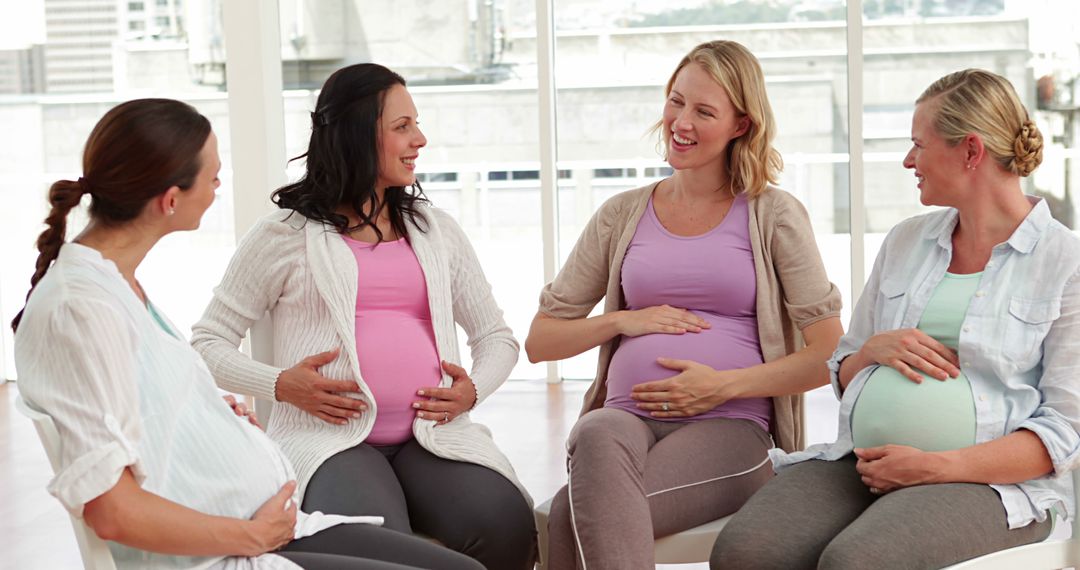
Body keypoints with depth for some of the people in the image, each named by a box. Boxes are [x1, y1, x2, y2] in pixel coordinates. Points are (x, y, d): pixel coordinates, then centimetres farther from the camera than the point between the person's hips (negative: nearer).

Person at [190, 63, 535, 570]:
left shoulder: (436, 230, 20)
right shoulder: (287, 233, 7)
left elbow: (496, 336, 24)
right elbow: (207, 343, 8)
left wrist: (474, 388, 2)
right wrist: (281, 385, -9)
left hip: (431, 435, 4)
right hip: (330, 437, -4)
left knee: (507, 528, -27)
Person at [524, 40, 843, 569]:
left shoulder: (774, 215, 10)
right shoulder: (622, 216, 18)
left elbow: (831, 355, 2)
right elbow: (539, 341, 19)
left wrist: (723, 384, -9)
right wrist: (623, 320, 2)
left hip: (728, 426, -3)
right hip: (628, 416, 3)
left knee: (573, 515, -34)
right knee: (598, 437, -39)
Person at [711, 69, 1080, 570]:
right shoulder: (906, 240, 17)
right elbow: (844, 376, 24)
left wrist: (933, 466, -16)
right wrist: (875, 349, -1)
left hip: (987, 479, -4)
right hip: (864, 461, 5)